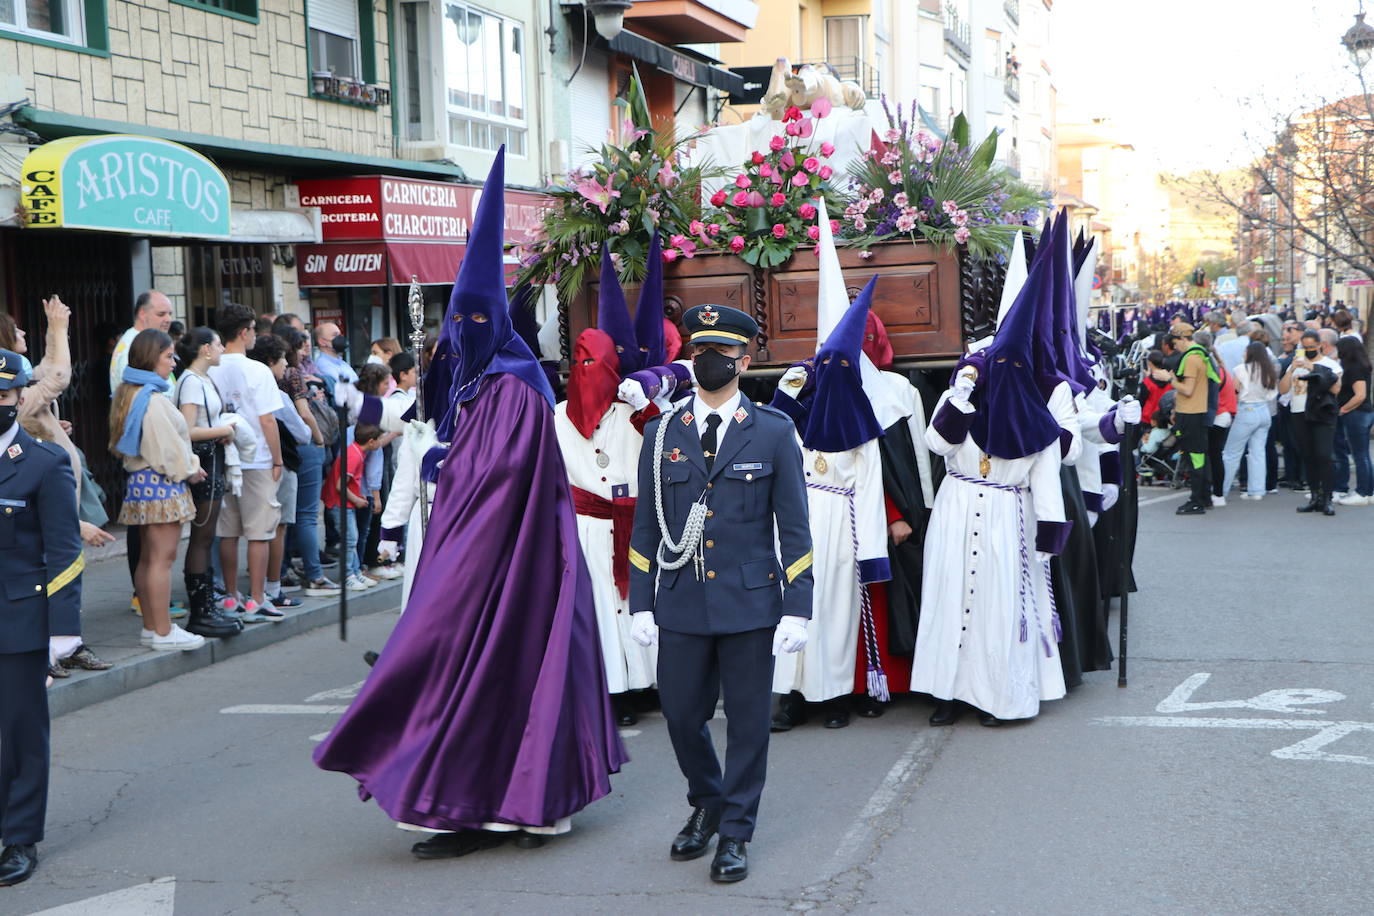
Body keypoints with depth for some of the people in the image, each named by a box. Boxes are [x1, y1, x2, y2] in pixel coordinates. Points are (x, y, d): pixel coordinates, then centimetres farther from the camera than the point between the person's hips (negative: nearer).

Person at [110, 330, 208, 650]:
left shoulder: (129, 393, 14)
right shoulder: (152, 400, -18)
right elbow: (166, 446, -19)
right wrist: (189, 470, -2)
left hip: (141, 480, 11)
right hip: (161, 483, -11)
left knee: (149, 557, 14)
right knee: (163, 557, -7)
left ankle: (150, 627, 21)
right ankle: (163, 632, -4)